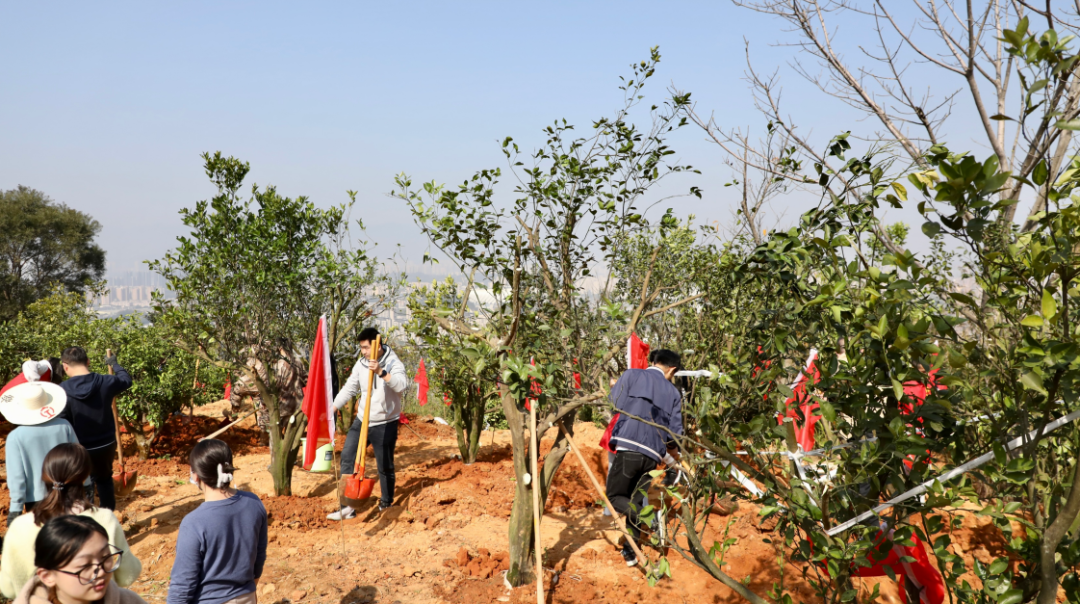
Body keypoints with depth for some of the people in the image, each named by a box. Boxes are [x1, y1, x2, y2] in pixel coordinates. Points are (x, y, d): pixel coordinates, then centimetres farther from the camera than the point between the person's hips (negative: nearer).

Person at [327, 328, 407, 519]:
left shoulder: (393, 363, -14)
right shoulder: (361, 363, 4)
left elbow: (401, 384, -33)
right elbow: (349, 388, 10)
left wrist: (381, 372, -46)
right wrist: (332, 408, 1)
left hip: (385, 424, -6)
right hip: (362, 420, 6)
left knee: (385, 466, 4)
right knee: (347, 456, -2)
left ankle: (386, 504, 24)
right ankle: (347, 505, 3)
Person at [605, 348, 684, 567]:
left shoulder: (632, 375, 5)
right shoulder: (673, 393, 14)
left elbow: (615, 403, -4)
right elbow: (675, 432, 10)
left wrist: (616, 385, 17)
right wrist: (668, 445, 31)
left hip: (629, 448, -4)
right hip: (653, 456, 4)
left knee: (614, 496, 6)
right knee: (635, 502, 17)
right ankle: (630, 551, 16)